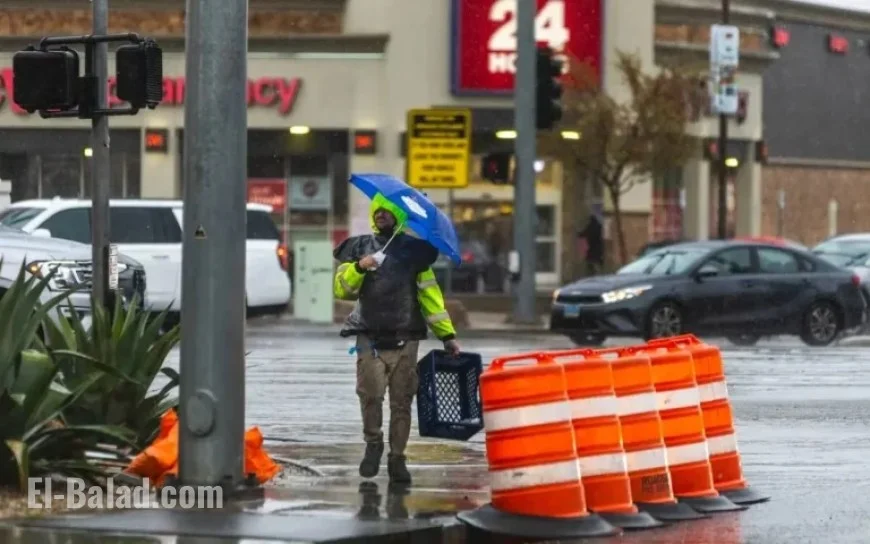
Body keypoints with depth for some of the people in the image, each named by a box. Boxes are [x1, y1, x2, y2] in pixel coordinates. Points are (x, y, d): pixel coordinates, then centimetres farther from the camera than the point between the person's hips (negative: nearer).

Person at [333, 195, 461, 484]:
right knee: (371, 394, -14)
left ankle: (397, 458, 10)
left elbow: (430, 294, 10)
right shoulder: (360, 247, 12)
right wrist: (358, 268, -14)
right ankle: (373, 443, 9)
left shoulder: (413, 249, 13)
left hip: (405, 339, 1)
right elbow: (341, 289, 5)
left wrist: (447, 333, 4)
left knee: (402, 401, 1)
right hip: (370, 338, -1)